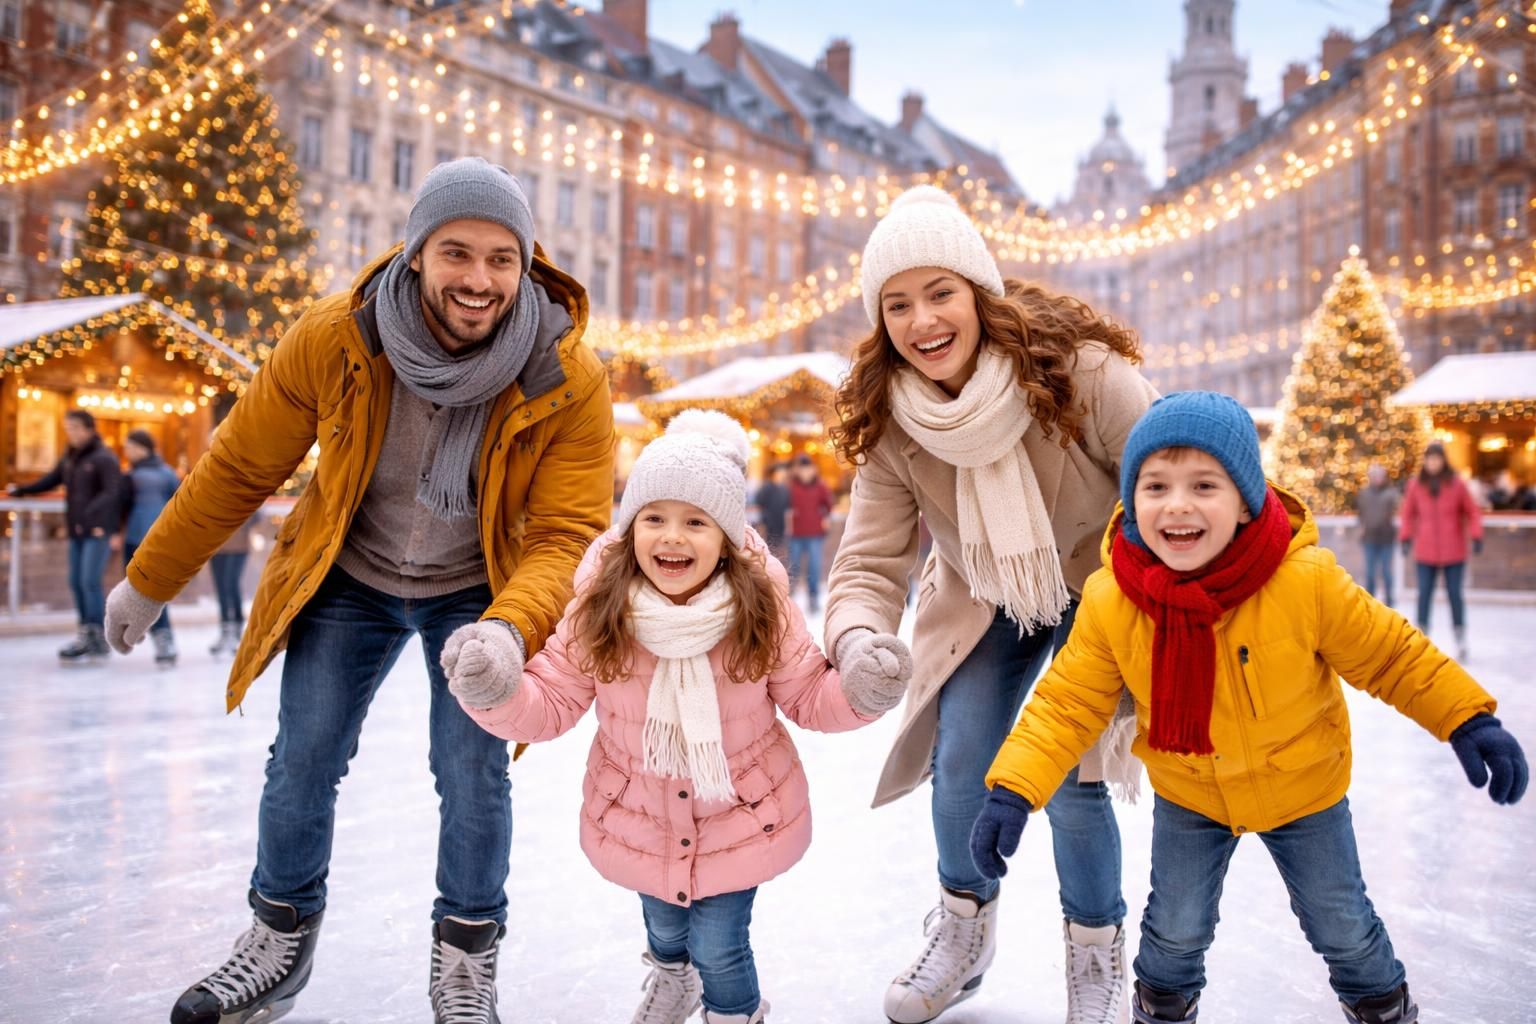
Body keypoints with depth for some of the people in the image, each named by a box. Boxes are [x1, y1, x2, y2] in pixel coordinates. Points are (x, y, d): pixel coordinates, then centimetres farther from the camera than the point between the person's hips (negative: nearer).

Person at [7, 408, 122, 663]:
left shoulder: (104, 458, -10)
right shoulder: (70, 458, 12)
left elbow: (111, 492, -18)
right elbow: (51, 479, 22)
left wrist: (90, 514, -31)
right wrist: (22, 490, 15)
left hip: (98, 530, -7)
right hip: (77, 530, 7)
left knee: (90, 582, -11)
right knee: (76, 582, 8)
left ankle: (99, 641, -6)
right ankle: (85, 635, 17)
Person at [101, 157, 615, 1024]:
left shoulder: (570, 383, -26)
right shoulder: (336, 341, -24)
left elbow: (566, 535, -27)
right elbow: (239, 471, -11)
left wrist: (511, 628, -49)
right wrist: (150, 583, -1)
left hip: (476, 592, -1)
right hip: (349, 580, 2)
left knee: (473, 769, -7)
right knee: (303, 759, 4)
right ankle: (282, 938, 29)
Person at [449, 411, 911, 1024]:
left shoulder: (763, 611, -21)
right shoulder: (598, 613, -20)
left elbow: (809, 698, -9)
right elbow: (549, 705, -13)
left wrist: (859, 691, -30)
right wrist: (492, 691, -33)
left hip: (739, 815, -2)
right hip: (638, 815, 2)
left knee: (718, 946, 6)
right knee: (662, 923, 27)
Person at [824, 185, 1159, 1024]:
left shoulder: (1080, 371, -30)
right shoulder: (888, 420, -18)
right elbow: (870, 562, -19)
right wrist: (859, 640, -42)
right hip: (984, 604, 3)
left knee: (1071, 776, -12)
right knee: (959, 764, -5)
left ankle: (1097, 954, 20)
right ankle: (964, 928, 28)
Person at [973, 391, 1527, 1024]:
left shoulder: (1306, 581, -30)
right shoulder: (1109, 603, -25)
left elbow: (1388, 654, -15)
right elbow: (1068, 703, -18)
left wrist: (1468, 719, -18)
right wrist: (1013, 790, -27)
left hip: (1303, 787, 0)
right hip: (1188, 794, 1)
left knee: (1342, 923, 17)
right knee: (1176, 927, 13)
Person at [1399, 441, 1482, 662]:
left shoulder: (1457, 484, -4)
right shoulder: (1416, 485, 0)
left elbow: (1472, 511, 3)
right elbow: (1409, 513, 10)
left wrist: (1476, 536, -6)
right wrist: (1405, 537, 3)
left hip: (1453, 552, -1)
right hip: (1425, 552, 1)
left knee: (1454, 594, 3)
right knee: (1424, 594, 1)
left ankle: (1461, 640, 15)